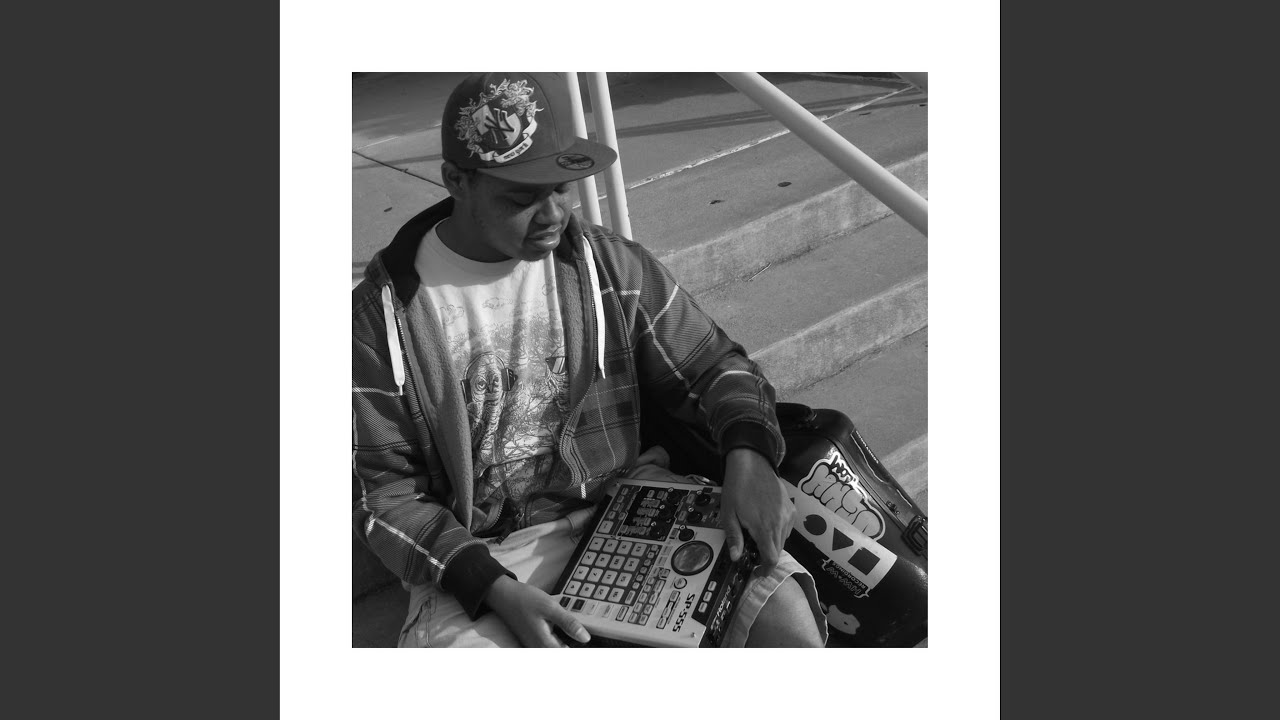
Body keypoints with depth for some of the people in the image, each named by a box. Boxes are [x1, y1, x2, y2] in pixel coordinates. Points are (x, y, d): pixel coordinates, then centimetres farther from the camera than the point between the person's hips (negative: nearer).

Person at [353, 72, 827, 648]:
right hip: (478, 556, -1)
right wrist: (496, 589, -19)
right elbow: (381, 491, -4)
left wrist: (746, 455, -13)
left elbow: (713, 365, 10)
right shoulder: (378, 314, -5)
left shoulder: (610, 265, 2)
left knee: (788, 621, -22)